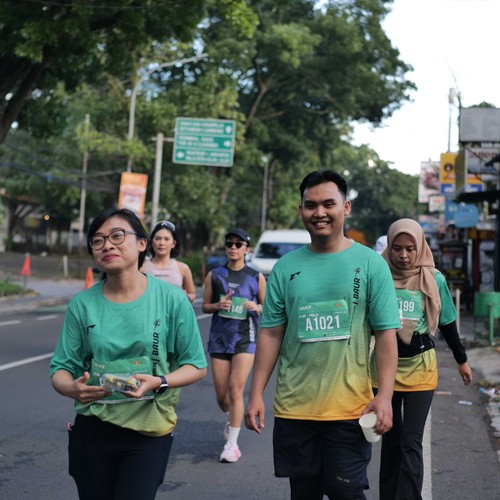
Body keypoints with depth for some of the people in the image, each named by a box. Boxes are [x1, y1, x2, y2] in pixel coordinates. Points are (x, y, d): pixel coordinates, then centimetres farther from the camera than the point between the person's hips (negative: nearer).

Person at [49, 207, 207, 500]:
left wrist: (159, 382, -20)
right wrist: (70, 388, -21)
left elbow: (196, 366, -2)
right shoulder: (82, 304, -1)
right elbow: (61, 369, 2)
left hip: (149, 431, -2)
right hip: (93, 429, 2)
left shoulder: (172, 299, -7)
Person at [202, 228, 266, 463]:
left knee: (236, 389, -12)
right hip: (219, 337, 2)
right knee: (221, 394, 6)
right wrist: (217, 305, -11)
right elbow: (205, 305, 10)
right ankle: (231, 419, 40)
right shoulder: (214, 275, 6)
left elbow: (267, 307, 9)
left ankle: (232, 444, -3)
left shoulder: (256, 277, 2)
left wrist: (257, 307, -13)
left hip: (245, 338, -2)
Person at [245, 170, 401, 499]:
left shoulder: (370, 263, -2)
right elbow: (271, 334, 7)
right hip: (293, 407, 3)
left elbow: (386, 334, -4)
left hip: (349, 408, -3)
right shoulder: (286, 267, 5)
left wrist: (385, 396, -12)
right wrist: (256, 394, 2)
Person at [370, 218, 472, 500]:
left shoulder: (434, 280, -4)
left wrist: (462, 360, 17)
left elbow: (447, 323, 8)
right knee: (390, 440, 11)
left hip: (420, 367, -1)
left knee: (411, 442, -6)